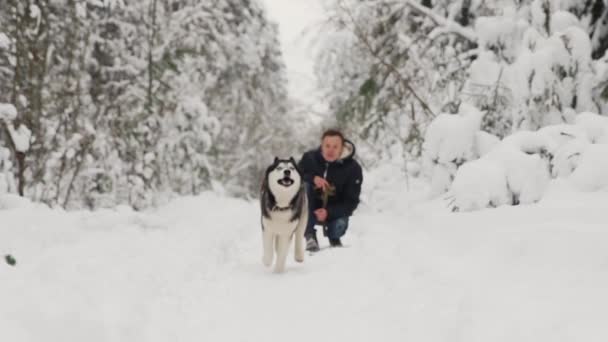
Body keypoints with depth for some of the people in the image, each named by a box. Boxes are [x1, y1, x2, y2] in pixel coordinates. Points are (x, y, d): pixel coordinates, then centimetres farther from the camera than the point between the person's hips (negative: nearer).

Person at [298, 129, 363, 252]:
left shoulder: (353, 168, -16)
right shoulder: (309, 158, -12)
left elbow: (351, 202, -16)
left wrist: (329, 212, -32)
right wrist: (312, 178, -31)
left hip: (334, 211, -1)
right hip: (311, 210, 1)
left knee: (339, 225, -33)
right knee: (303, 186, -27)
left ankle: (334, 237, 11)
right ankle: (310, 236, -21)